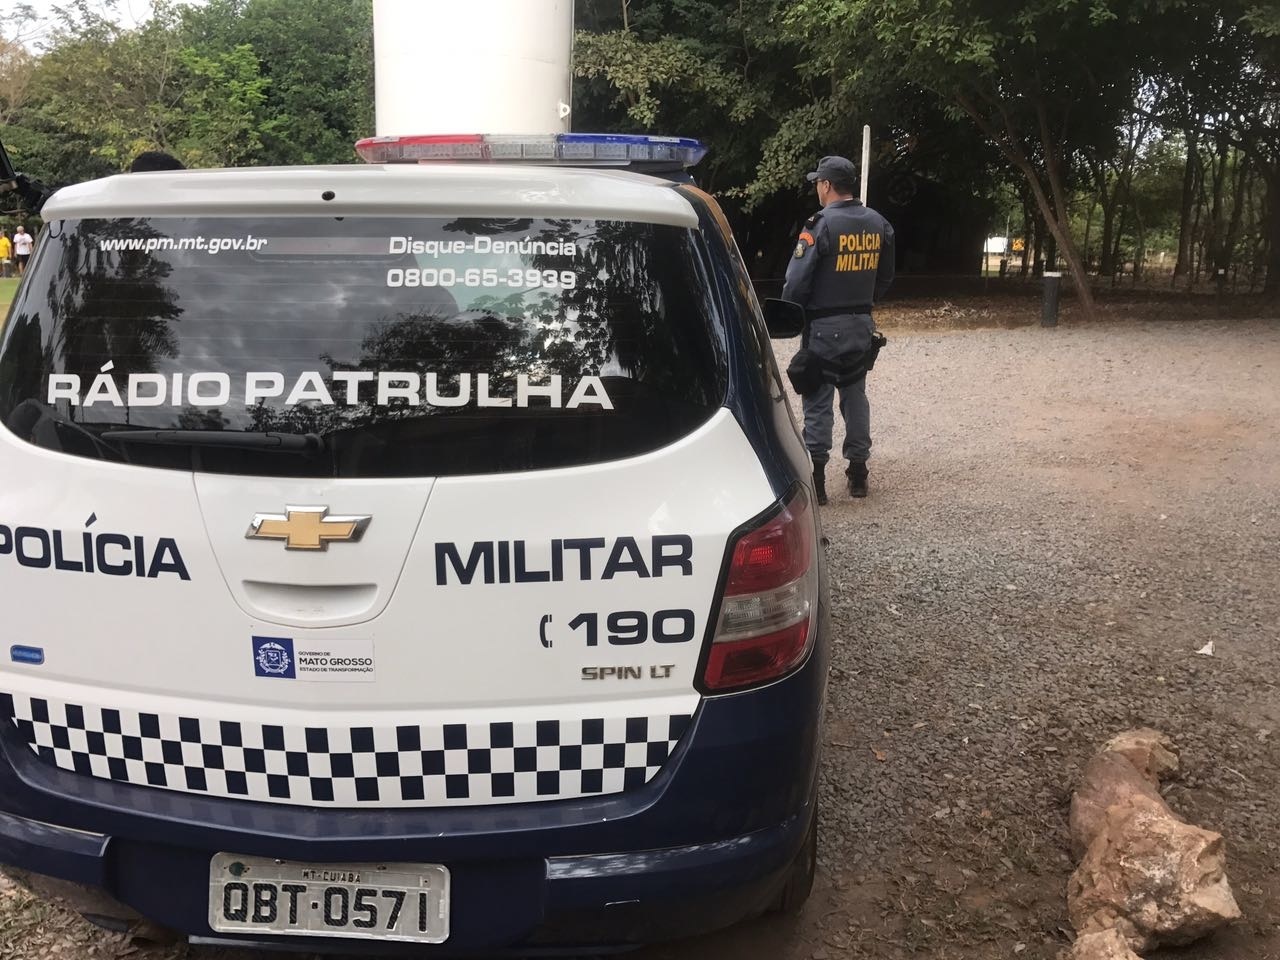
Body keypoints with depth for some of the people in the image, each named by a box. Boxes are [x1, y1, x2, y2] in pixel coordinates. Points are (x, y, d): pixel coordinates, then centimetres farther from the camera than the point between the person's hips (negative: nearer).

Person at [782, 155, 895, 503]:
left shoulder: (821, 225, -16)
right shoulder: (878, 224, 5)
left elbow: (796, 281, -17)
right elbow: (885, 277, 13)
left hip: (824, 328, -6)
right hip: (862, 326, 6)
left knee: (818, 401, 0)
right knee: (855, 396, 14)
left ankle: (816, 477, 0)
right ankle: (858, 472, 20)